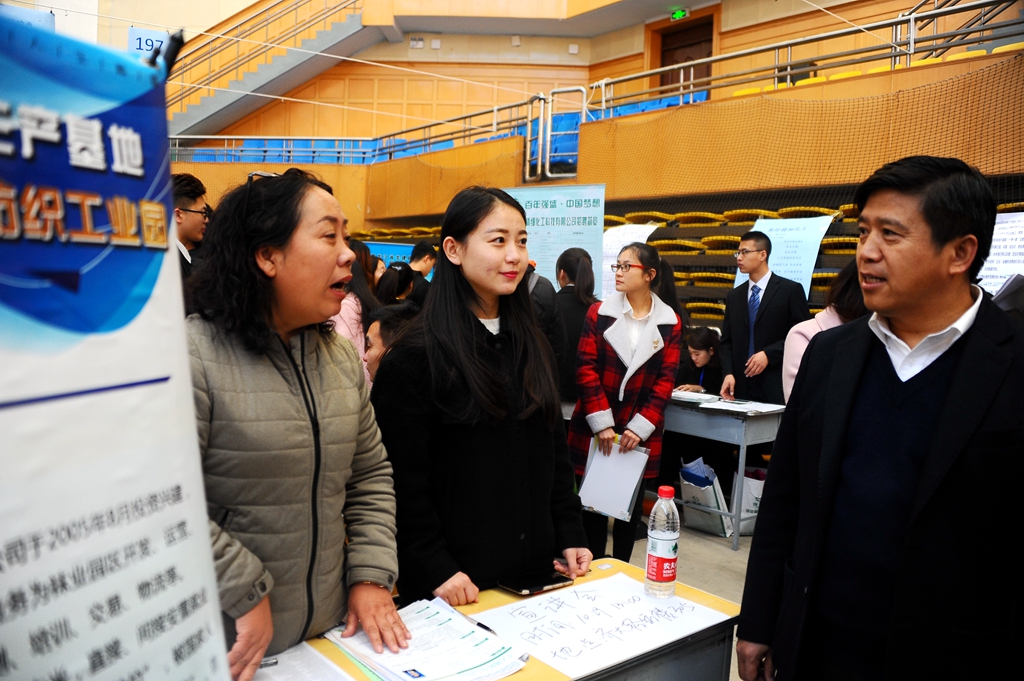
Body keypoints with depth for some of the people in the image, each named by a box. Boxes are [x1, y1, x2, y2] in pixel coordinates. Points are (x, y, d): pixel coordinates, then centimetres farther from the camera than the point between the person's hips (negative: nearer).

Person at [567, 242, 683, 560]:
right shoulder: (599, 313, -3)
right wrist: (602, 424, -14)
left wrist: (639, 428, -12)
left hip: (641, 432, 1)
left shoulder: (670, 323, -1)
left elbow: (665, 381, -3)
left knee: (631, 503, 11)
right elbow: (586, 369, -7)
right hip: (594, 427, -1)